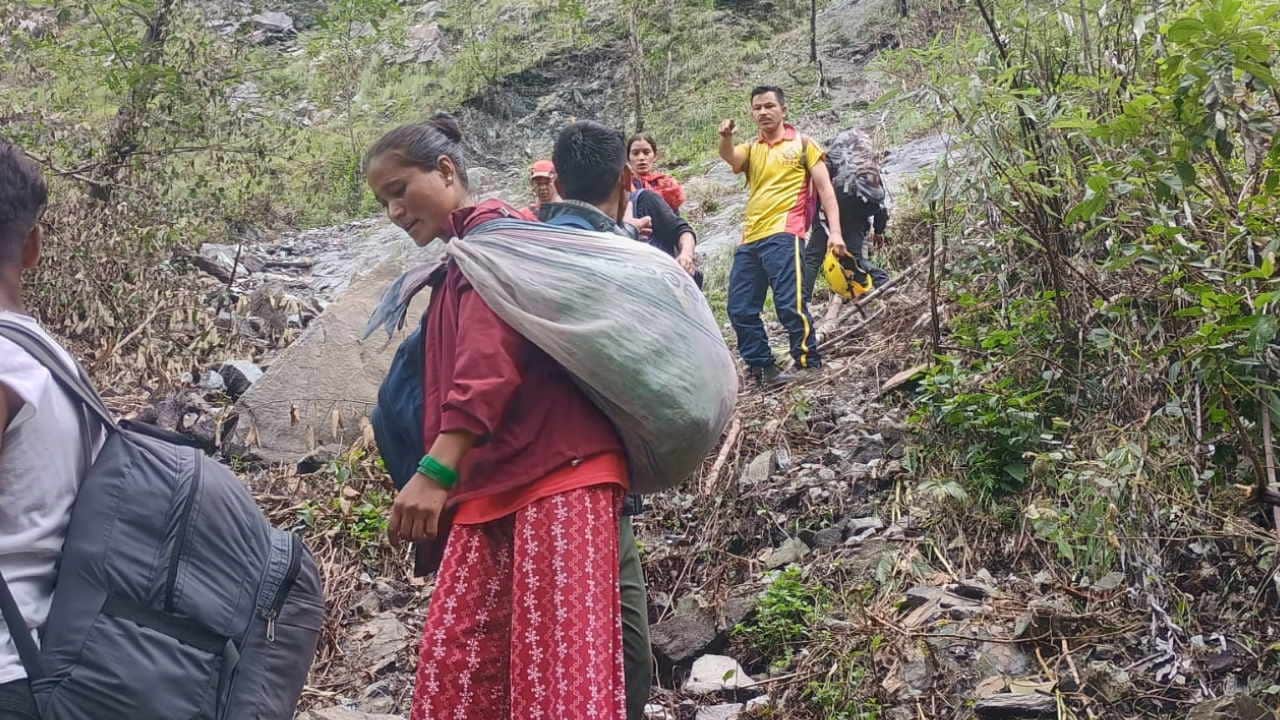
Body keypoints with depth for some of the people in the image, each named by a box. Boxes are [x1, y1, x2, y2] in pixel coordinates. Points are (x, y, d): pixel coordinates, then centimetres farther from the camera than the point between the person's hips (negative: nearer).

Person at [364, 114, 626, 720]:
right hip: (492, 482, 9)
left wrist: (436, 470, -25)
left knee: (560, 658, -13)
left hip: (560, 466, -9)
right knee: (452, 653, 1)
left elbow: (492, 357, -17)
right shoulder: (453, 268, 26)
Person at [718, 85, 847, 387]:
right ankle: (761, 367, 12)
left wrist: (835, 231, -9)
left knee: (790, 303, -14)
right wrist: (725, 137, -29)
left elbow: (825, 188, 3)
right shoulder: (750, 149, 18)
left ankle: (809, 364, -4)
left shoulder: (802, 144, 8)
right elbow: (730, 158, -6)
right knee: (740, 309, 3)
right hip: (750, 239, 6)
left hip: (783, 235, -6)